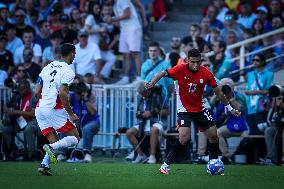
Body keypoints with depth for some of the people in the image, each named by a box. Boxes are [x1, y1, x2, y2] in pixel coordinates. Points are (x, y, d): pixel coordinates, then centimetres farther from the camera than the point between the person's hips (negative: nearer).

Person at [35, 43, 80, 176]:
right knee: (75, 138, 3)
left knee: (55, 142, 12)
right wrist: (71, 114, -13)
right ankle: (51, 148, -20)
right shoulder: (67, 71, -6)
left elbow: (37, 92, 14)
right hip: (54, 109, -7)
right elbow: (62, 93, -19)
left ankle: (44, 165, -11)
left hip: (39, 109, 7)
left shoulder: (47, 67, 15)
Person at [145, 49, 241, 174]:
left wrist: (230, 108, 6)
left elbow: (217, 92, 2)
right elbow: (164, 73, -16)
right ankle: (165, 165, -13)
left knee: (213, 135, 1)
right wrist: (152, 83, -35)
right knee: (184, 138, -23)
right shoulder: (180, 69, -17)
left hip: (200, 109, 4)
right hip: (184, 110, -4)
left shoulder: (206, 73, -8)